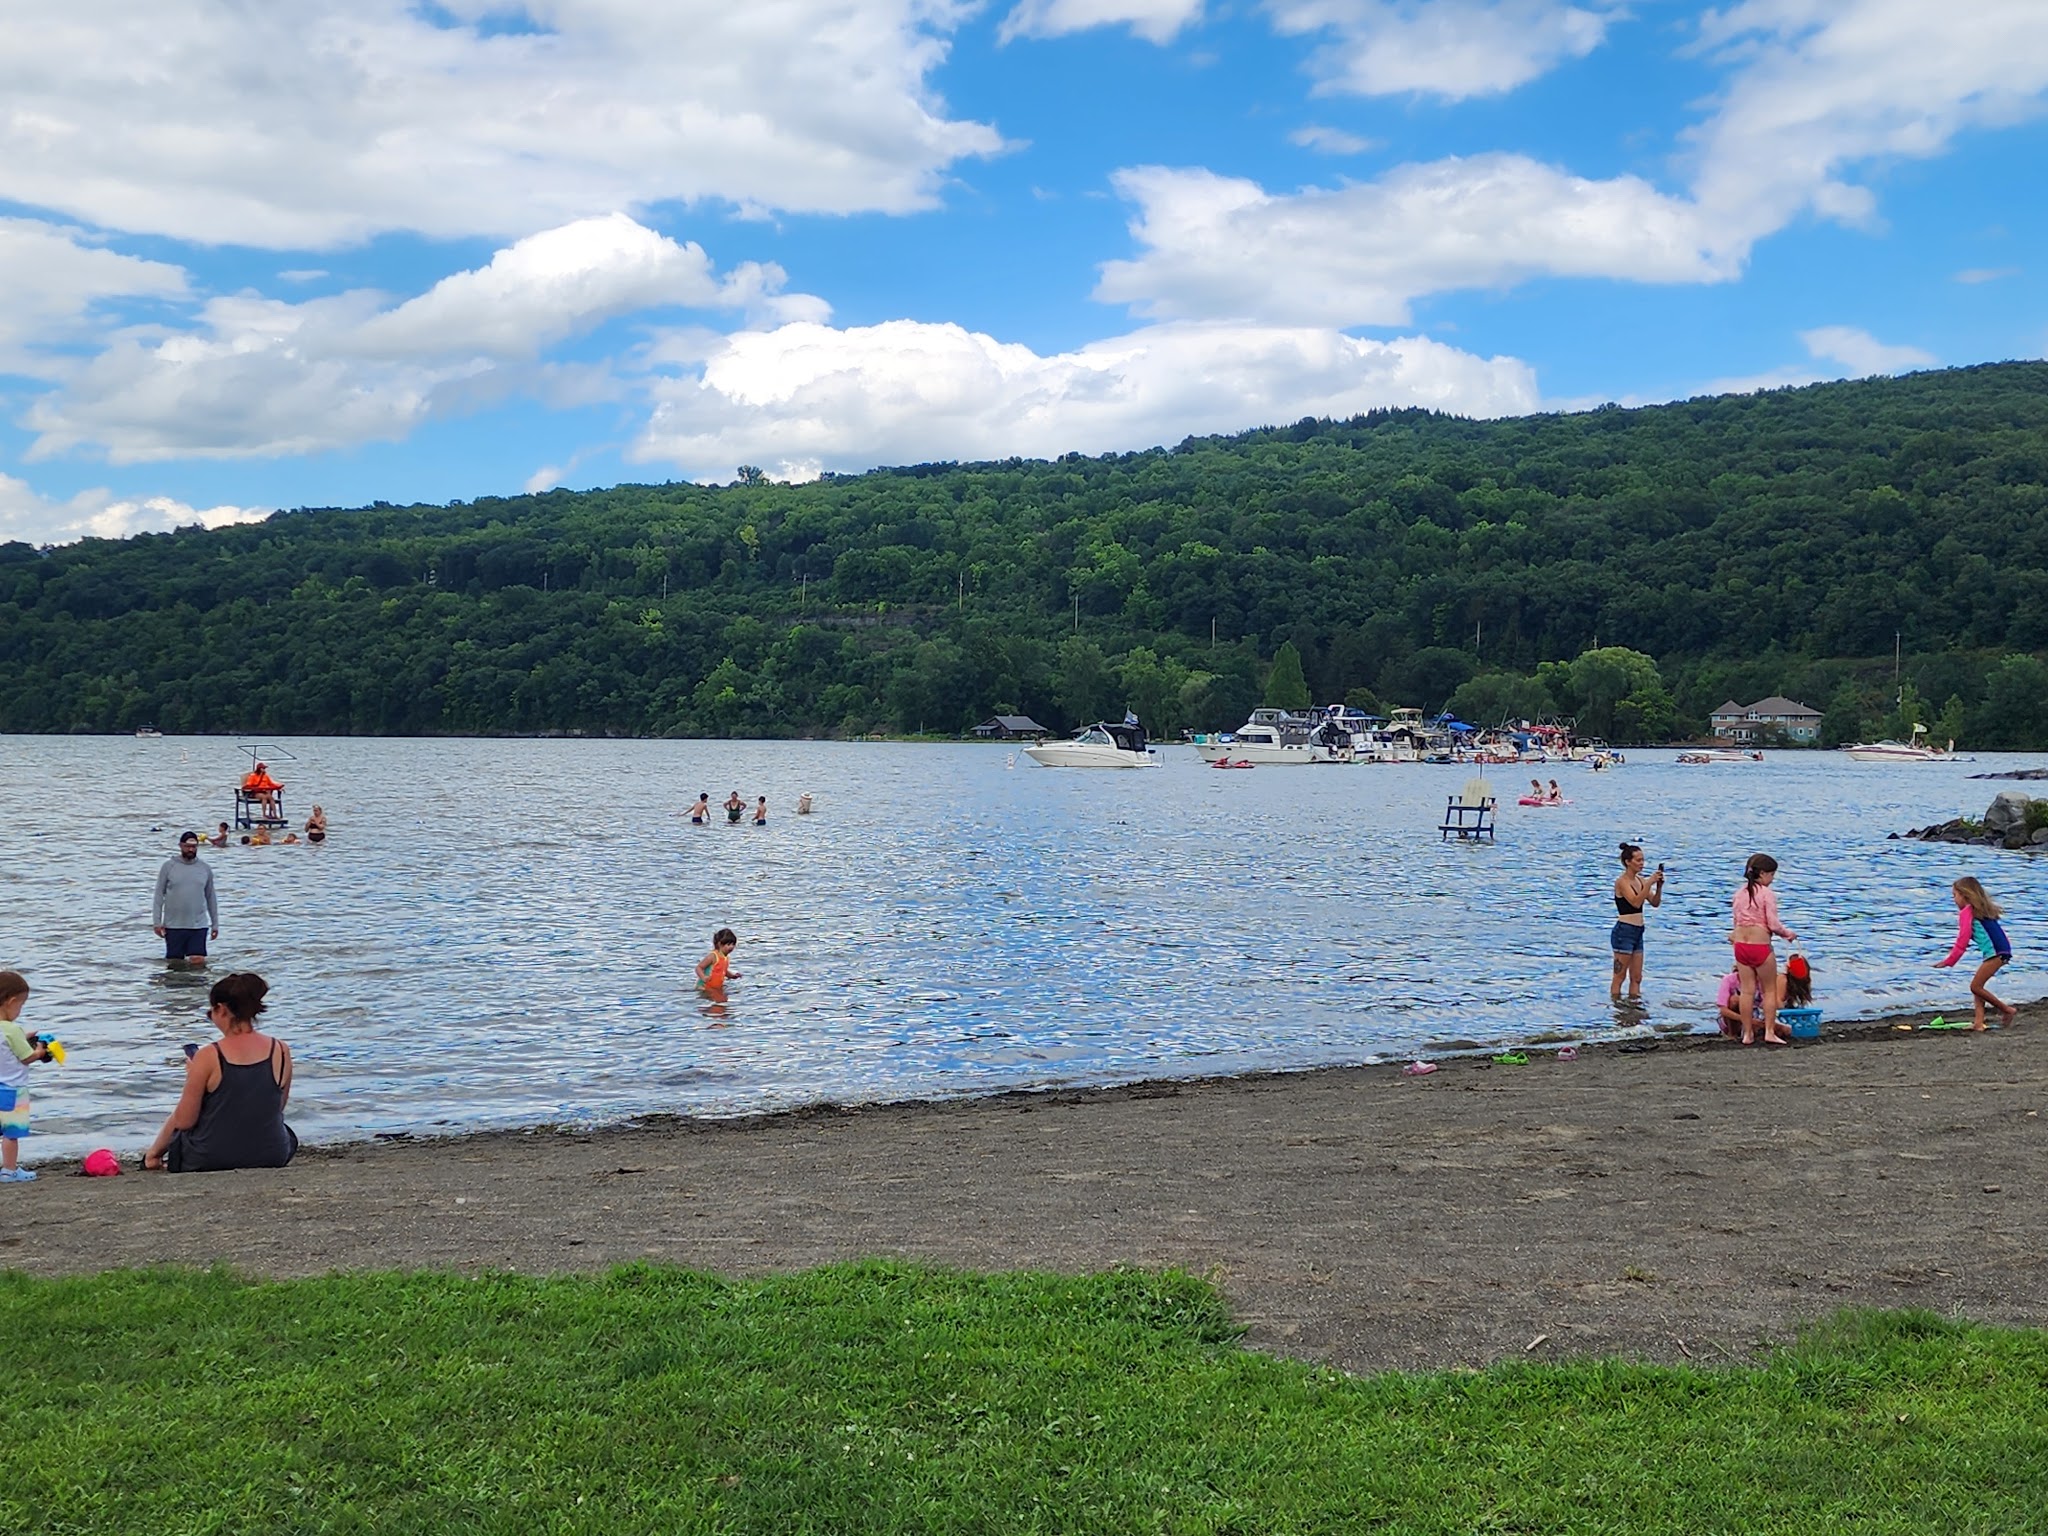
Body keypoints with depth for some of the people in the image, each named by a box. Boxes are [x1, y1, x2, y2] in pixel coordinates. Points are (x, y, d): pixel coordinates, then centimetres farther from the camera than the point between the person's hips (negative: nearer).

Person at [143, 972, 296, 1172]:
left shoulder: (208, 1057, -14)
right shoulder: (281, 1051, -5)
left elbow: (184, 1121, -9)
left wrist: (153, 1152, 9)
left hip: (210, 1162, 0)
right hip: (271, 1158, 0)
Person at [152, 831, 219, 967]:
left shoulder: (205, 868, 6)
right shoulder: (169, 866, 0)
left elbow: (210, 897, 12)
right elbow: (159, 894, 1)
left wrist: (215, 924, 12)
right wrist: (157, 921, -5)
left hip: (199, 925, 1)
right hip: (174, 925, -1)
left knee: (198, 961, -10)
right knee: (175, 962, 6)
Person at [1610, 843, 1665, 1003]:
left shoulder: (1640, 880, 11)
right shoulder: (1622, 881, -12)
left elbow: (1655, 903, 10)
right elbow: (1636, 902, -25)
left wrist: (1659, 886, -5)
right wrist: (1650, 883, -27)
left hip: (1638, 932, 8)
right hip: (1624, 931, -8)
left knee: (1636, 977, 10)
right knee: (1620, 976, -3)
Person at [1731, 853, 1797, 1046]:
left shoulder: (1740, 892, 8)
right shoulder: (1767, 894, -11)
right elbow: (1773, 925, -14)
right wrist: (1788, 934, 3)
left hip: (1740, 945, 6)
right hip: (1760, 946, -6)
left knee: (1747, 991, 9)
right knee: (1770, 990, 8)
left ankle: (1748, 1034, 12)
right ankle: (1769, 1032, 8)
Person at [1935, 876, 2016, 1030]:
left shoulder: (1966, 912, -5)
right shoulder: (1980, 910, 23)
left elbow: (1963, 939, -10)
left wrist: (1949, 961, -6)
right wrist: (1955, 948, 30)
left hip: (1995, 952, -10)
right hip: (2001, 950, 10)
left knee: (1975, 986, -6)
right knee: (1977, 986, 11)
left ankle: (2008, 1010, 3)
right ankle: (1979, 1023, 5)